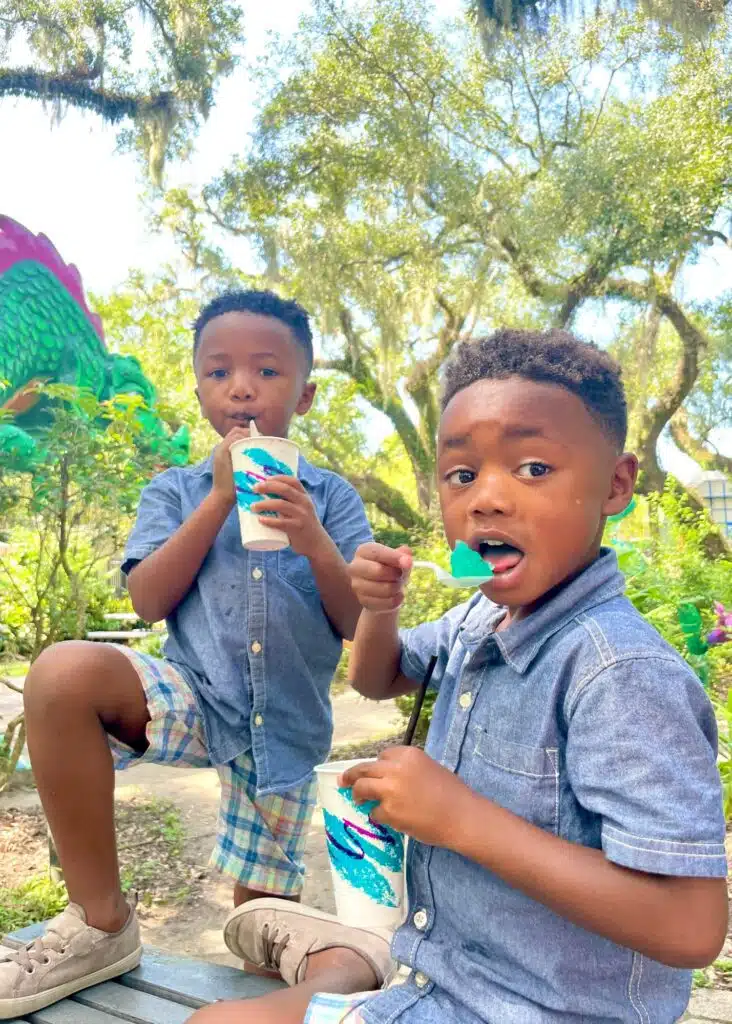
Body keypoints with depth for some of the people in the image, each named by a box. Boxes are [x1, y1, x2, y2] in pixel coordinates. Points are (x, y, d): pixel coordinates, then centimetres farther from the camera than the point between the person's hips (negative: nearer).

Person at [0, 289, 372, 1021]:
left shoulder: (330, 497, 1)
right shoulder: (177, 491, 3)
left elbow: (359, 624, -5)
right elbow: (147, 601, -10)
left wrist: (314, 543, -24)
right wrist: (220, 498, -16)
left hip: (286, 727, 1)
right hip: (193, 701, 0)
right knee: (62, 676, -30)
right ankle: (100, 922, -13)